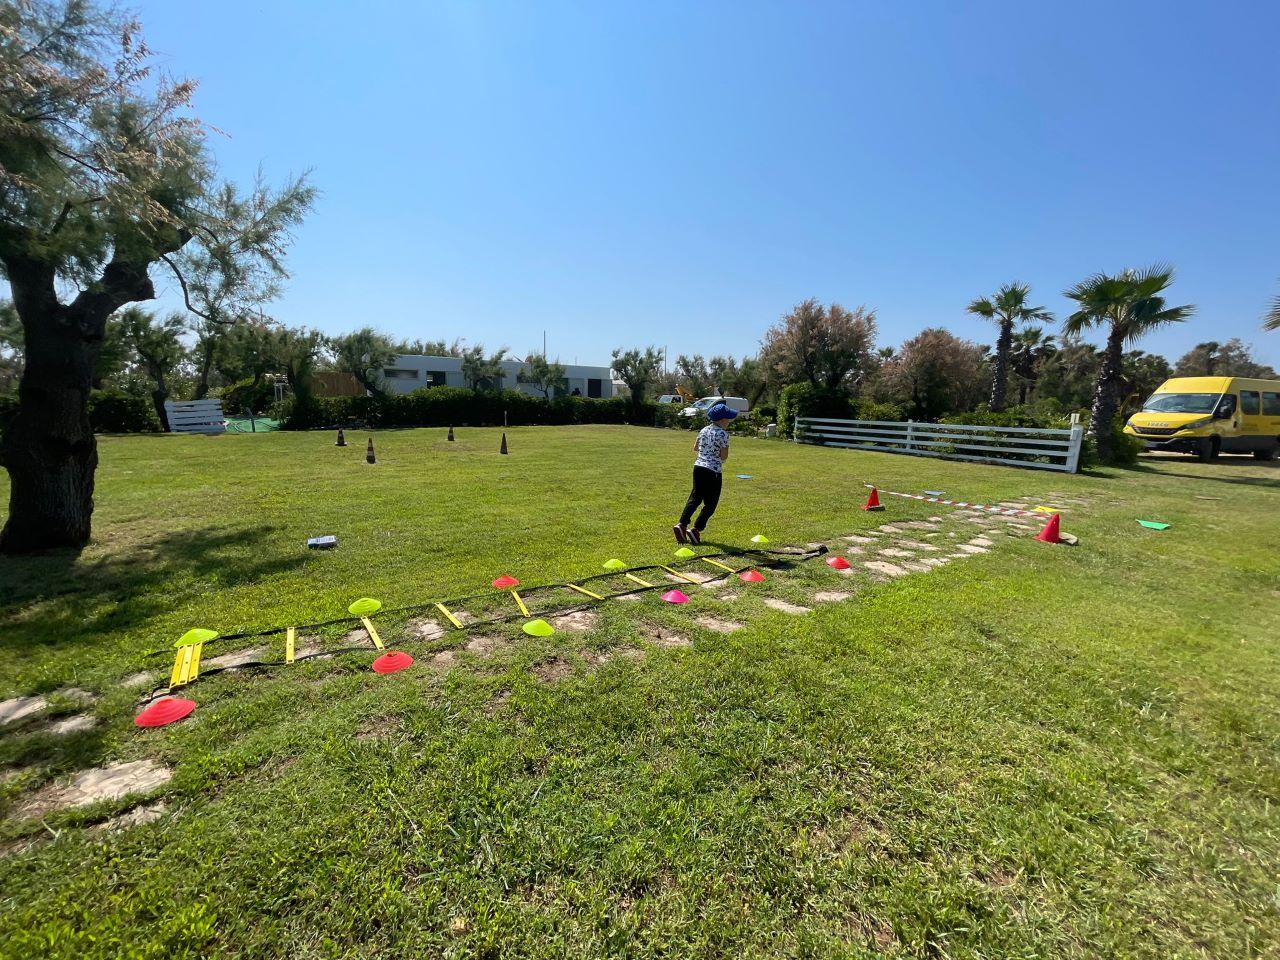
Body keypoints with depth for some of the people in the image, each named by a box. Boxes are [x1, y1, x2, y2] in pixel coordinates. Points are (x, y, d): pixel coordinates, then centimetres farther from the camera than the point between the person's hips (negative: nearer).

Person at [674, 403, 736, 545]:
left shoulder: (704, 430, 8)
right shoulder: (723, 434, -13)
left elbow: (695, 448, 16)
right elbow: (724, 456, -13)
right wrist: (717, 452, 6)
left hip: (698, 467, 7)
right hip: (713, 471, -7)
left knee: (695, 497, 16)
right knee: (710, 503, 5)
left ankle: (682, 524, 3)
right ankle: (696, 529, -2)